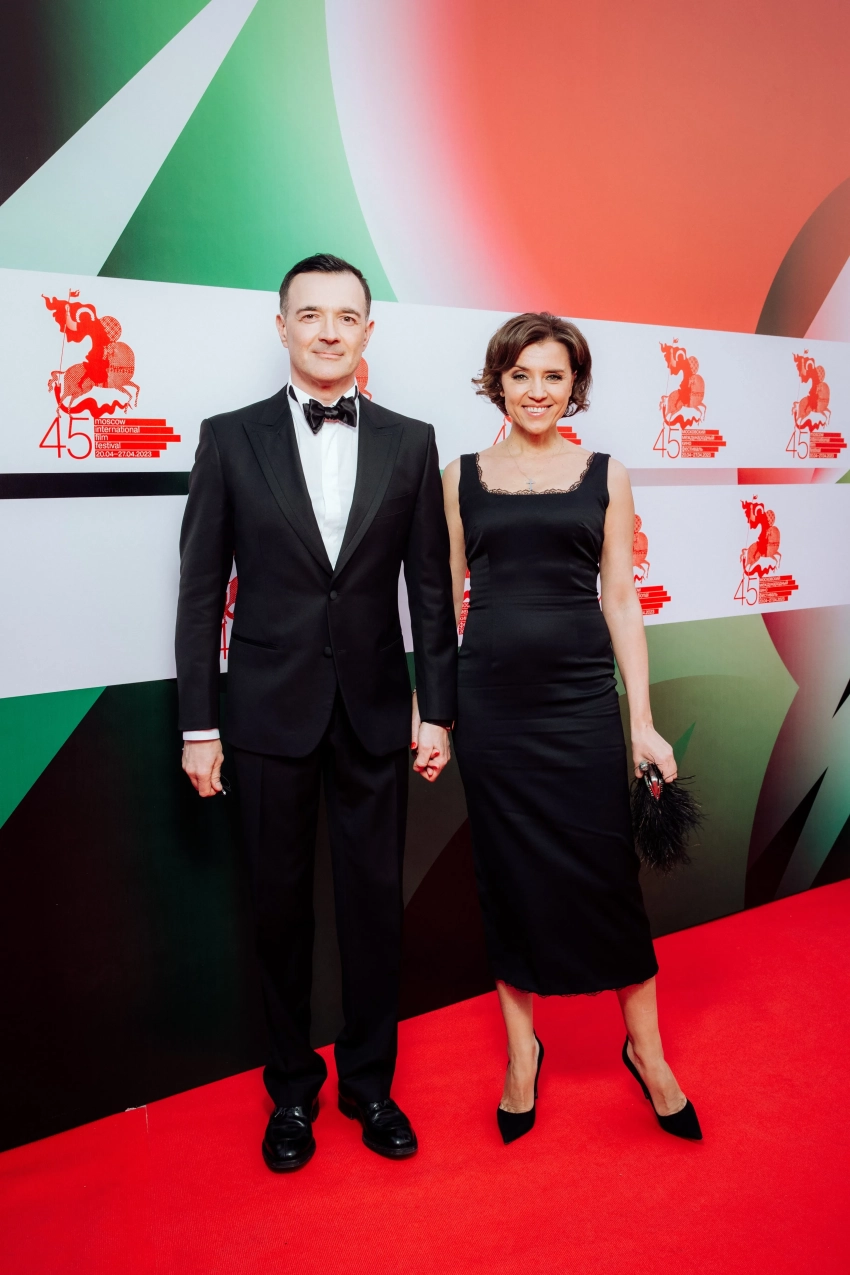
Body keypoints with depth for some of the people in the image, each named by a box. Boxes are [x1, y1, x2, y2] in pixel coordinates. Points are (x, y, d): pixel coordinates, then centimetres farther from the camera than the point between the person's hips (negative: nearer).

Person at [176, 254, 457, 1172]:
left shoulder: (409, 442, 3)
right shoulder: (230, 439, 0)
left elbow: (431, 587, 4)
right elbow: (201, 589, -1)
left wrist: (437, 709, 1)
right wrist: (198, 724, -3)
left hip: (374, 710, 1)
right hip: (271, 709, -1)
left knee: (374, 899, 11)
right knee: (281, 904, 12)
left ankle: (370, 1080, 33)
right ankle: (294, 1087, 33)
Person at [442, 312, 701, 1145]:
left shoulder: (604, 475, 5)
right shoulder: (463, 477, 6)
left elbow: (621, 599, 4)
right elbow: (445, 599, 8)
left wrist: (644, 722, -1)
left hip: (580, 697, 0)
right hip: (491, 700, 1)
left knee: (607, 872, 4)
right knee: (509, 875, 10)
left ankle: (646, 1049, 27)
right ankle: (522, 1048, 30)